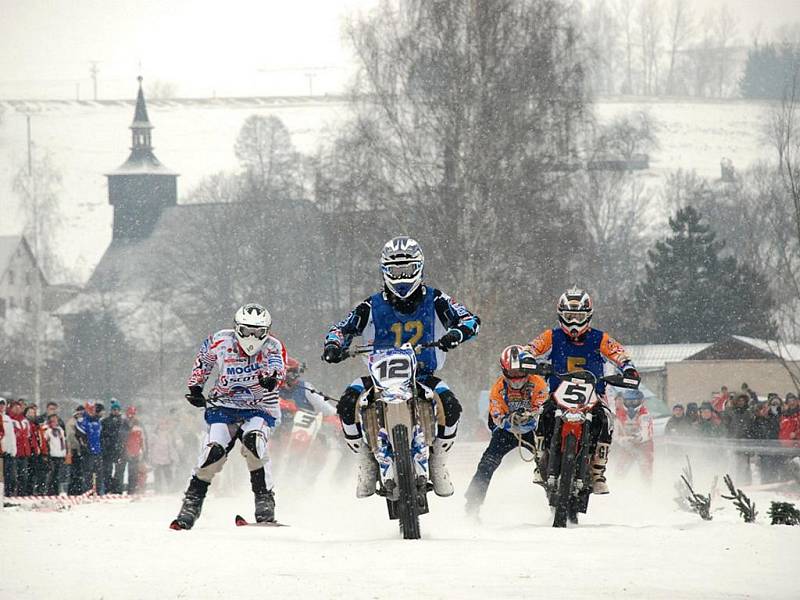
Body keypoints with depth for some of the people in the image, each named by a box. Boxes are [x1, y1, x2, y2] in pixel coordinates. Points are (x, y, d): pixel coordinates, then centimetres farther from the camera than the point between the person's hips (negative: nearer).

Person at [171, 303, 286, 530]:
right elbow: (203, 360, 14)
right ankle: (191, 504, -7)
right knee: (213, 451, -20)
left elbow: (277, 366, -36)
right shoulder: (221, 342, -7)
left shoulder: (272, 347, -14)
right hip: (223, 406, 2)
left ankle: (265, 500, -21)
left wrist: (272, 377, -58)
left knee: (253, 443, -31)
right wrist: (195, 387, 6)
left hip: (260, 409, -1)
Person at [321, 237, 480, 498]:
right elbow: (342, 328, 6)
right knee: (348, 404, -28)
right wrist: (333, 345, -18)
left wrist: (456, 334, -30)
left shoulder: (434, 301, 1)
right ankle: (367, 465, -9)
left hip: (423, 376, -1)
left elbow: (470, 320, -7)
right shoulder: (373, 307, 3)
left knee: (450, 405, -31)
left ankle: (438, 464, -6)